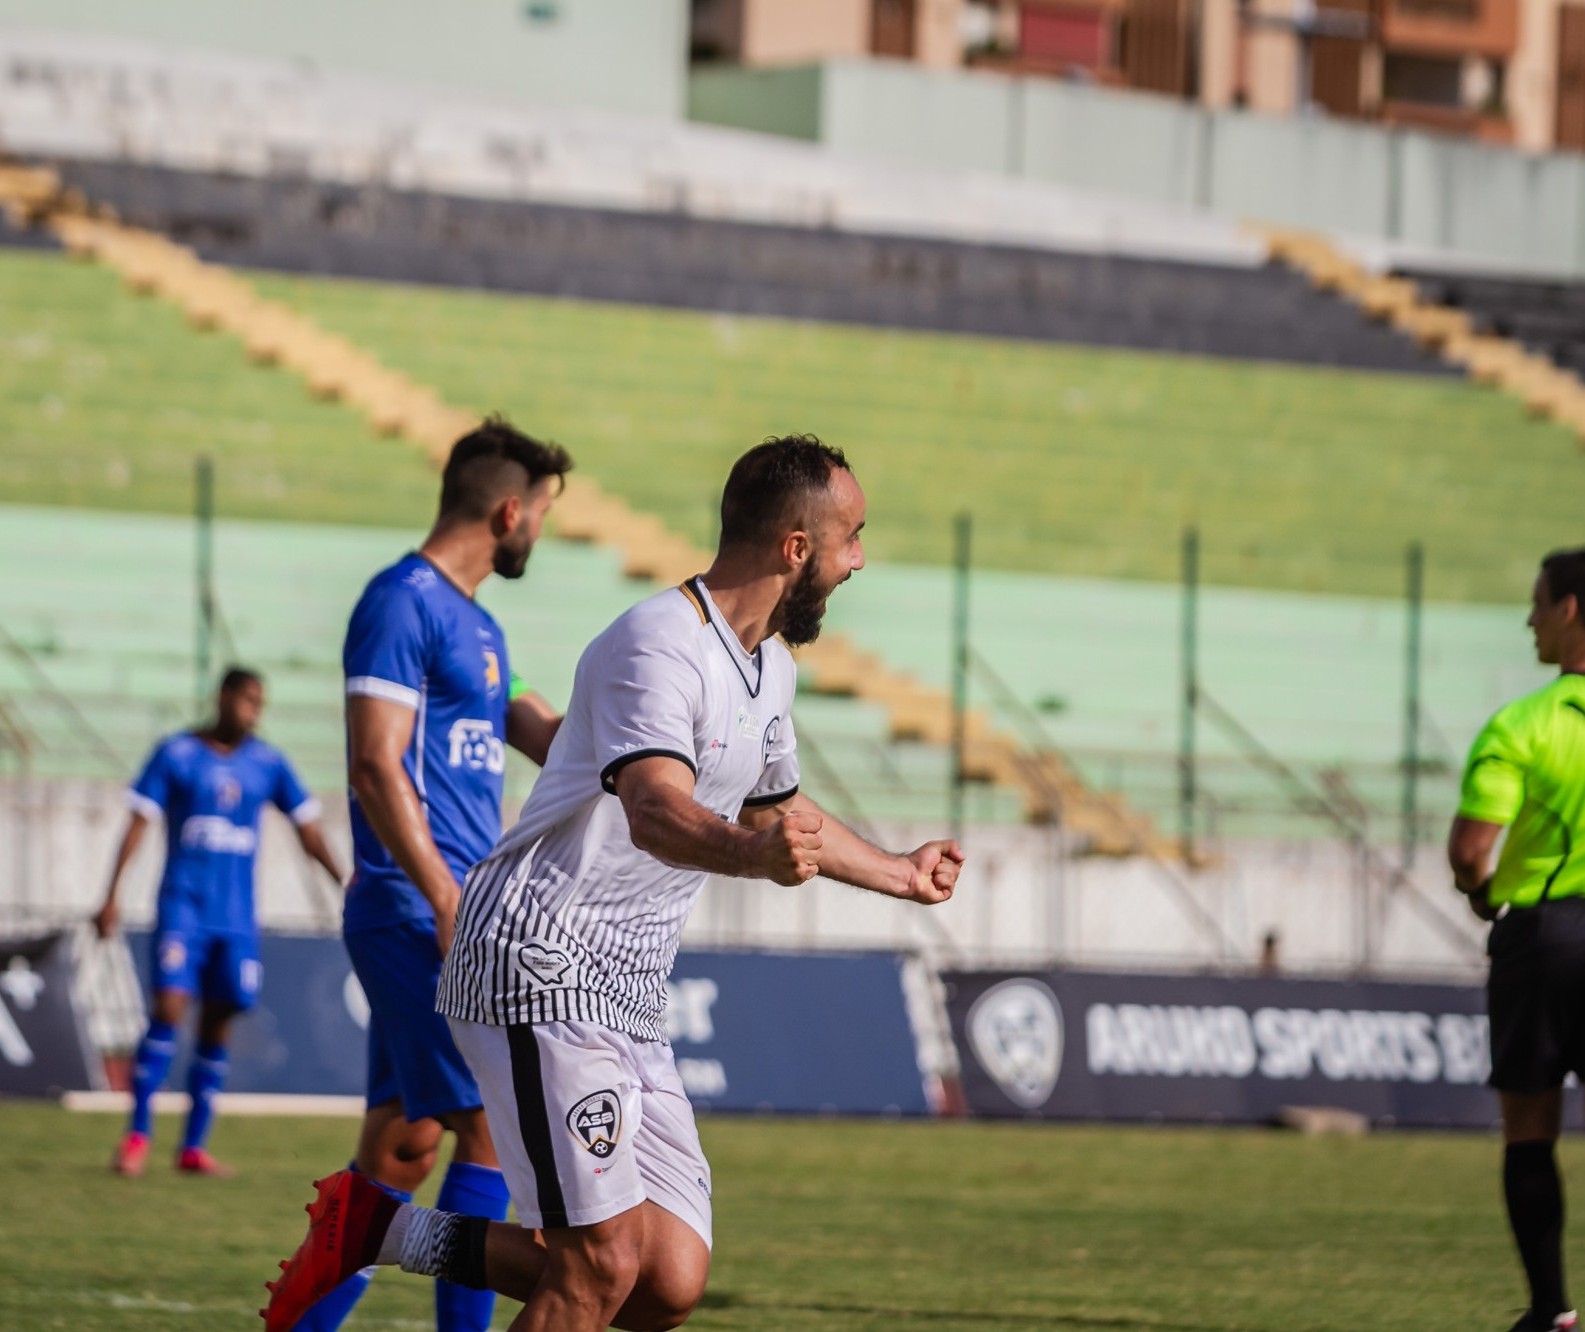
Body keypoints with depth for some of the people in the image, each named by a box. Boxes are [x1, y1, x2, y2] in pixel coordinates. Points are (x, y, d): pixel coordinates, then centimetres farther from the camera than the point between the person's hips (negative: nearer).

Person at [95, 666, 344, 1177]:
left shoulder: (268, 764, 7)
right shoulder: (176, 754, -1)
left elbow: (308, 830, 9)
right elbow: (139, 822, -2)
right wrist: (113, 895, -8)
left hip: (237, 918, 3)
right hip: (183, 908, -3)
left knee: (217, 1024, 2)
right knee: (169, 1009, -16)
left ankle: (194, 1147, 8)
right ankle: (137, 1135, -9)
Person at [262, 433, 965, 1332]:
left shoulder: (771, 670, 14)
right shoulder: (660, 646, -16)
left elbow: (778, 810, 34)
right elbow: (656, 810, -34)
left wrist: (899, 874, 45)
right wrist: (752, 852, -54)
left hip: (630, 1003, 9)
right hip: (540, 972, -9)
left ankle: (389, 1232, 14)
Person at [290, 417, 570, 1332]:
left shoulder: (476, 625, 20)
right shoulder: (405, 603, -9)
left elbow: (550, 741, 27)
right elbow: (376, 762, -17)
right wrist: (445, 897, -22)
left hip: (457, 914, 10)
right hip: (417, 911, -10)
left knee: (405, 1145, 9)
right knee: (493, 1120, -12)